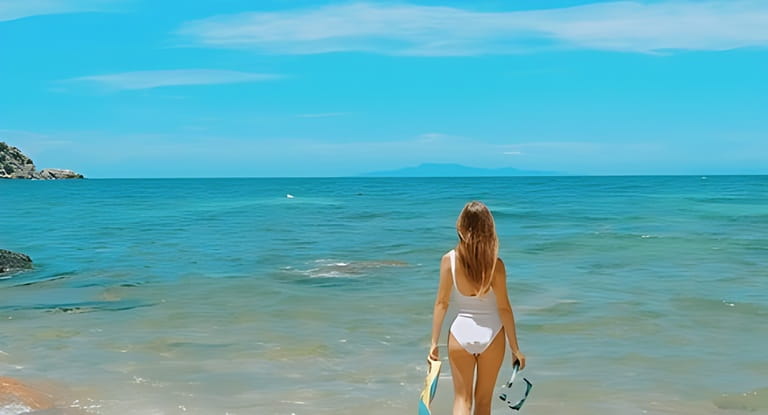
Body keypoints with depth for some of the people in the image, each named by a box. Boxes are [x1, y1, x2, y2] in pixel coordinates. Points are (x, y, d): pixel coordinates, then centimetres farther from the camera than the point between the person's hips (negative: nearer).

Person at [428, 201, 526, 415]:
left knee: (462, 398, 9)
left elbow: (441, 303, -5)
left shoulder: (449, 259, -8)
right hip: (491, 334, 0)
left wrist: (434, 342, 3)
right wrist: (515, 348, 0)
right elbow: (504, 308, -8)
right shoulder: (495, 264, -11)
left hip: (461, 333, 0)